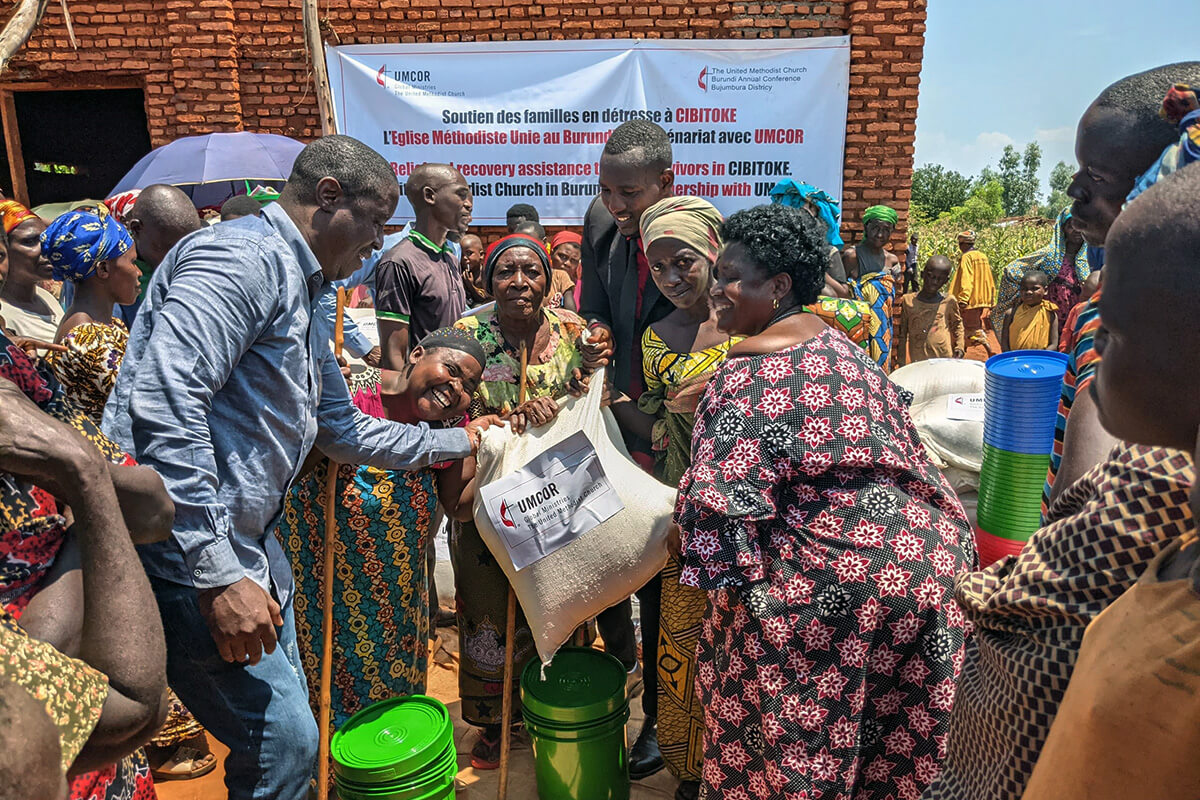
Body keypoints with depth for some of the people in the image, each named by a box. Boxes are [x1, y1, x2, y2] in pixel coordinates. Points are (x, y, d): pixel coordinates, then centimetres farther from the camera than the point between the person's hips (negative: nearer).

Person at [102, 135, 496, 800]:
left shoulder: (303, 296, 18)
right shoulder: (243, 257, -16)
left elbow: (343, 430, 25)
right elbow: (163, 402, -28)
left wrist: (456, 441, 26)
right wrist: (219, 575, -27)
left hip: (247, 543, 10)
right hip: (185, 553, -10)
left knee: (285, 727, 19)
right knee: (283, 738, -3)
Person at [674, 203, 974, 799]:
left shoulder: (747, 375, -13)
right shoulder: (840, 346, 13)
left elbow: (720, 501, -20)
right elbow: (906, 447, 21)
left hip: (833, 577, -8)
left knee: (798, 747, 11)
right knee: (894, 735, 24)